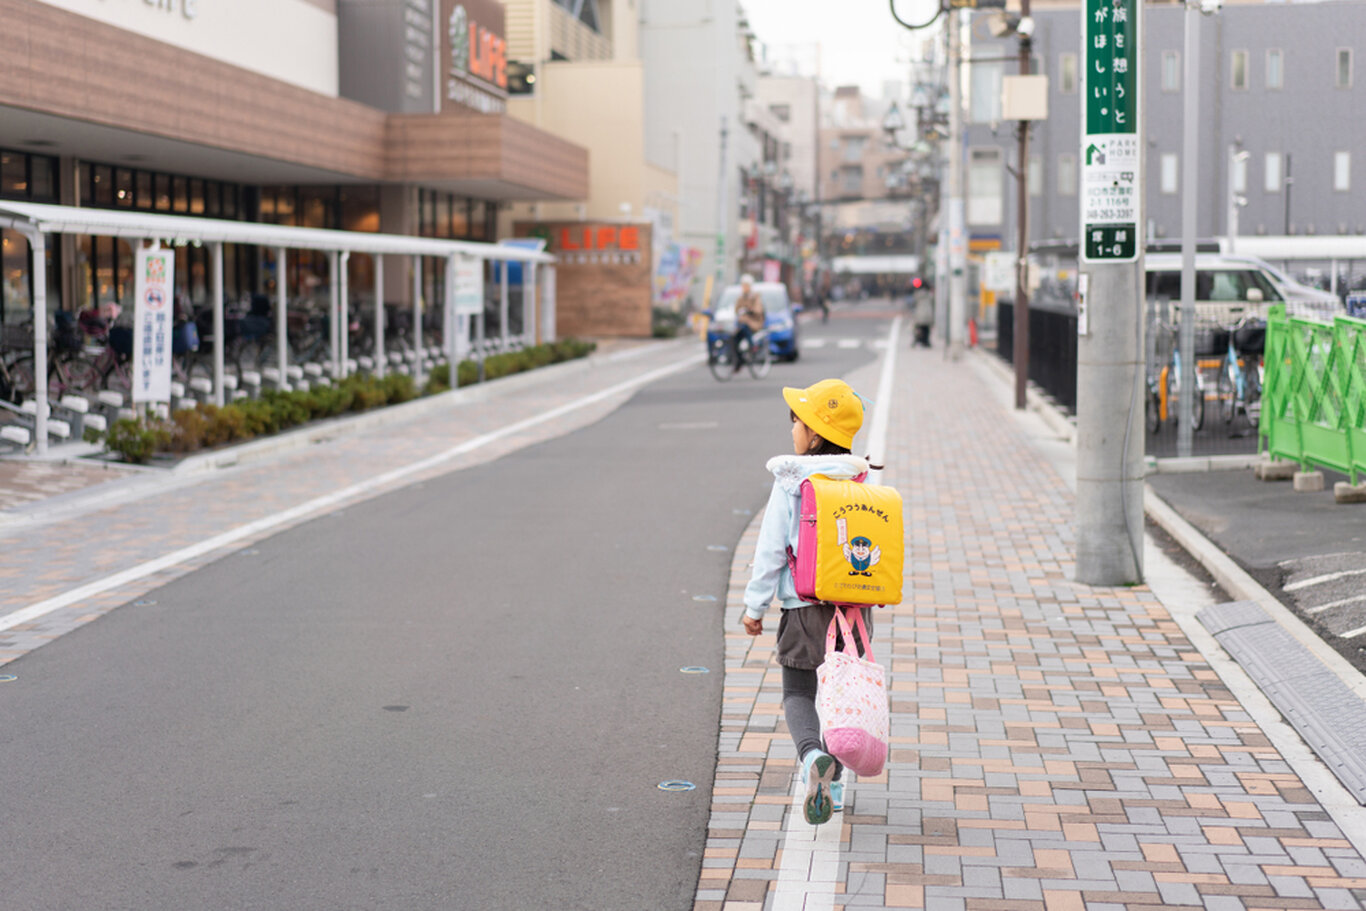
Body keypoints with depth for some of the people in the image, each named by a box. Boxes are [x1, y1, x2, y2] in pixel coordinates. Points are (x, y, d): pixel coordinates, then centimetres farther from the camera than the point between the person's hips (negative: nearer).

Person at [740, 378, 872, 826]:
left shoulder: (791, 483, -9)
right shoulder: (862, 483, 0)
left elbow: (771, 550, -8)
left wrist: (755, 605, 0)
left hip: (805, 608, -3)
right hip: (855, 604, 3)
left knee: (799, 694, 6)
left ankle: (813, 757, -22)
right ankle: (833, 781, 24)